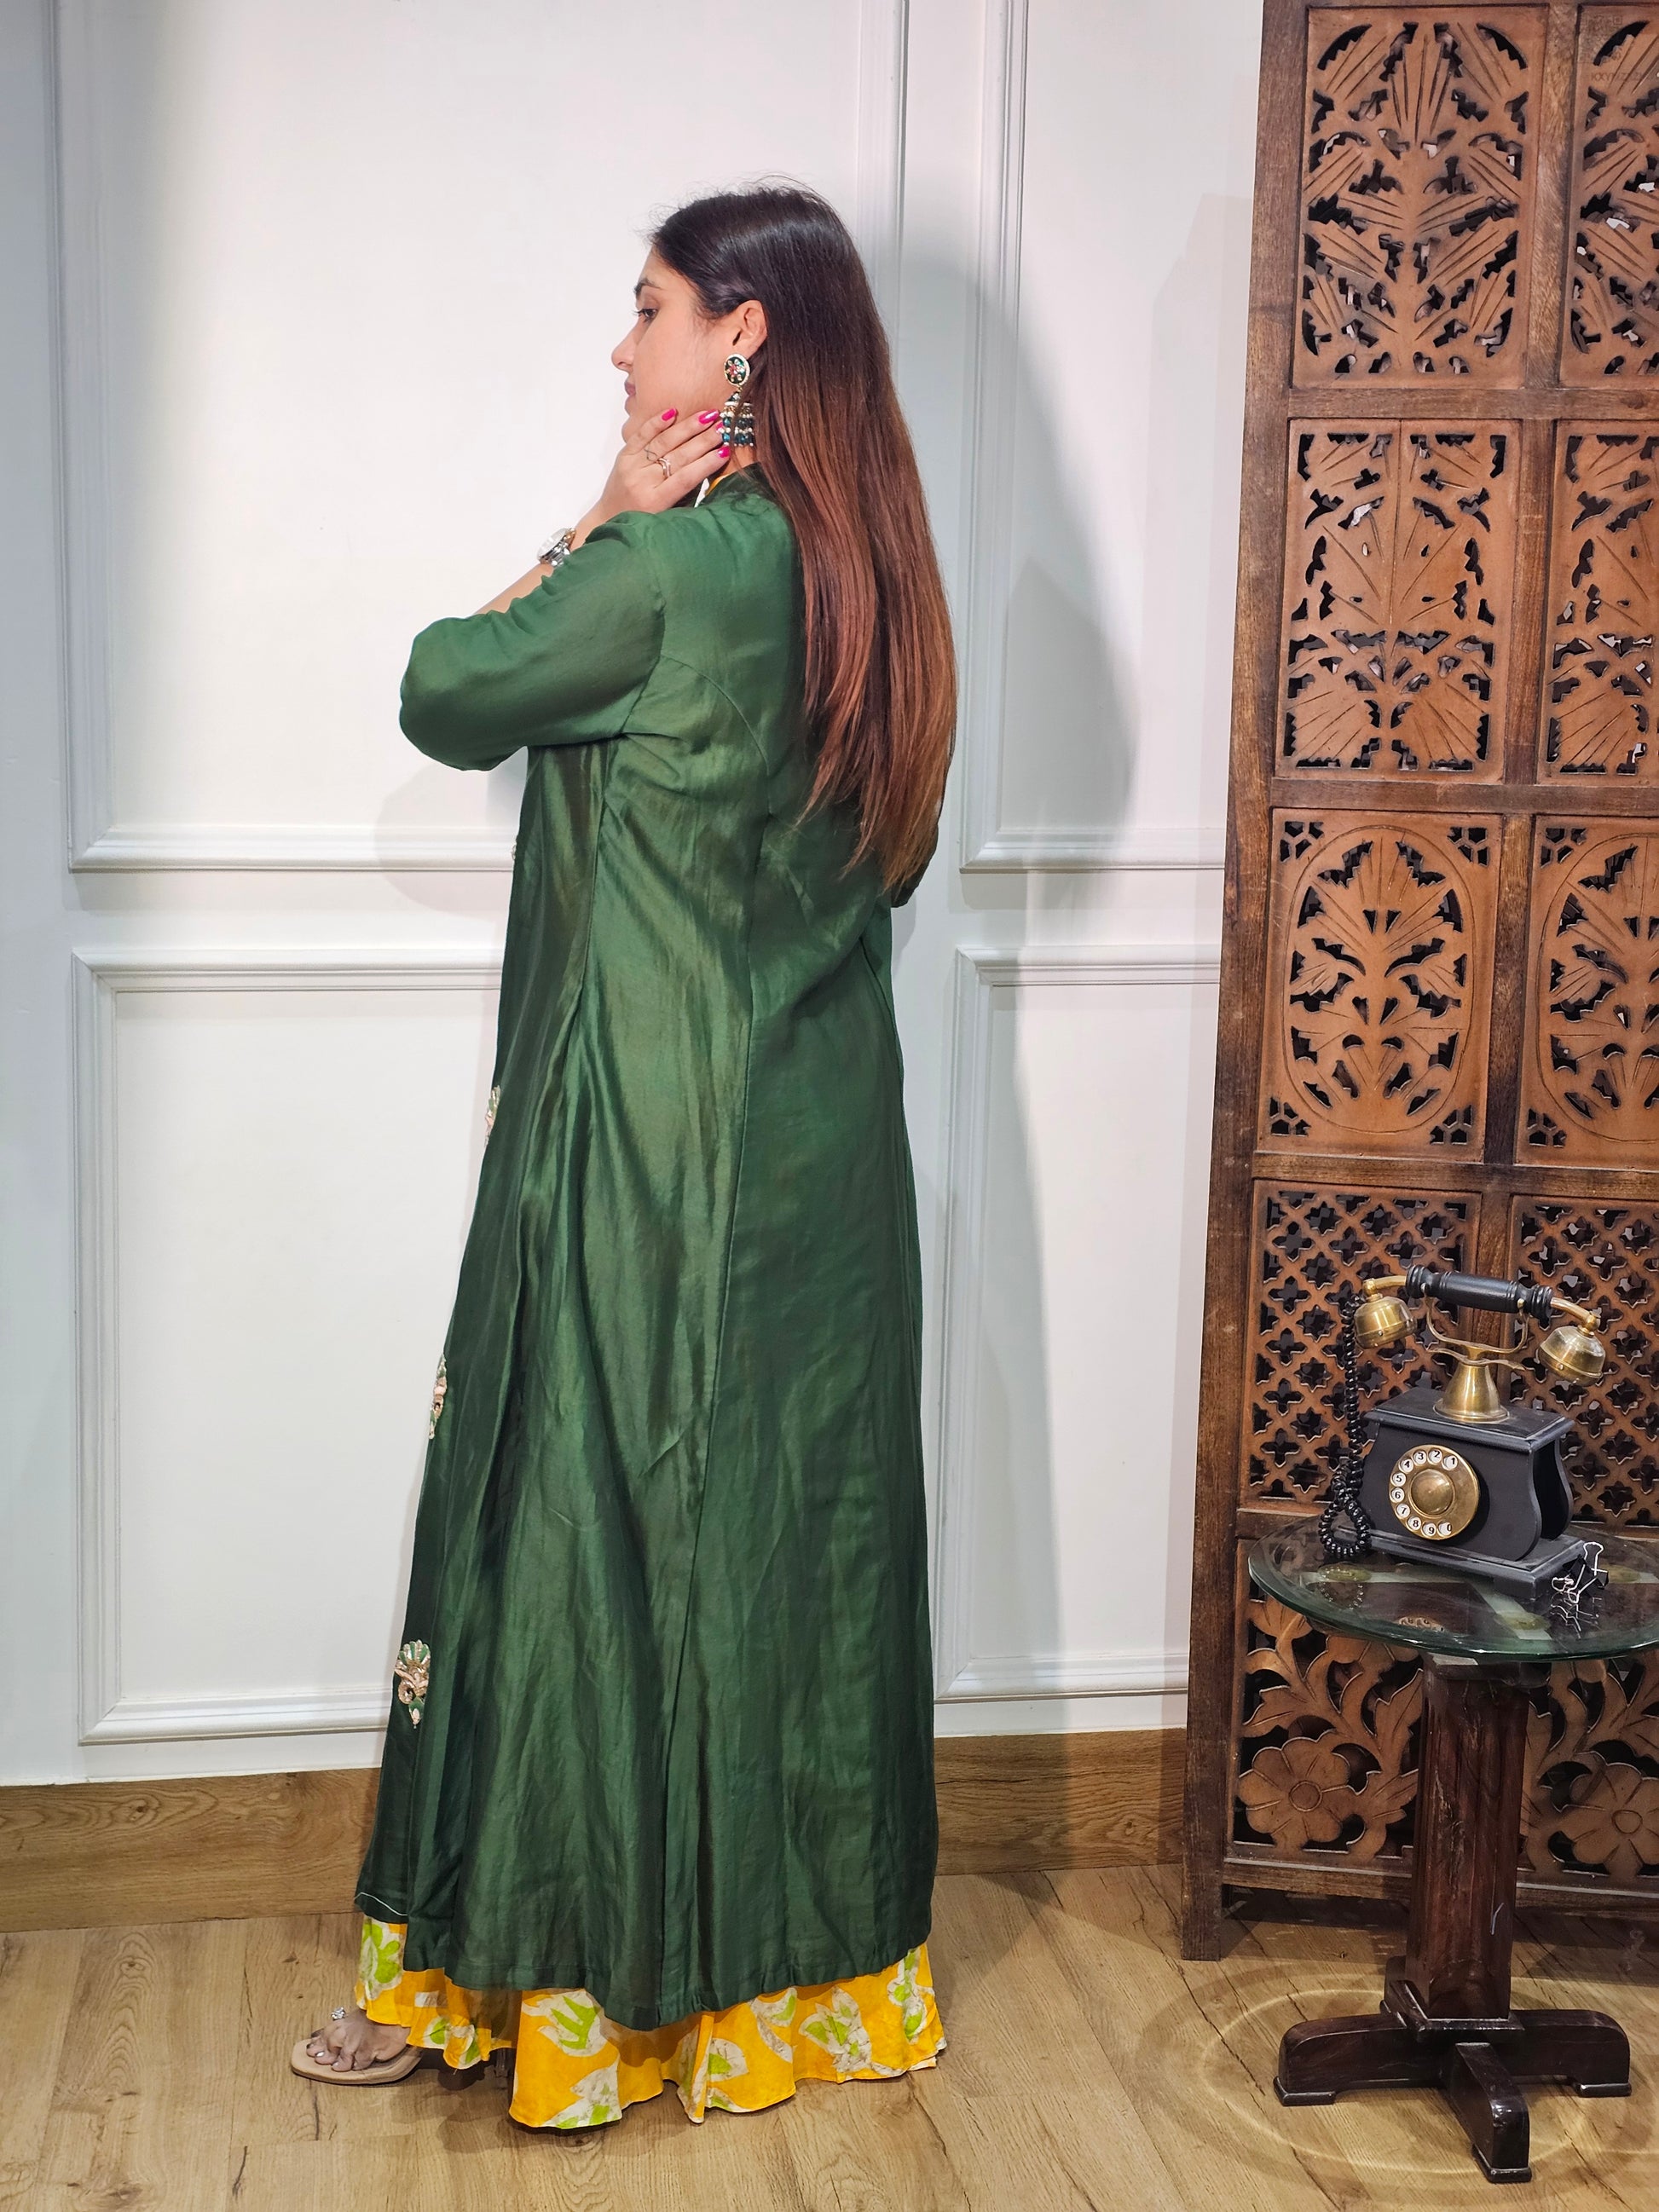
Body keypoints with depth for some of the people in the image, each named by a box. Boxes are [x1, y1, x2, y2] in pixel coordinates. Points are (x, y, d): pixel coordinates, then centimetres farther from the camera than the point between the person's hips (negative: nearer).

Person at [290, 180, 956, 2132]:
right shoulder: (862, 563, 7)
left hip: (654, 1140, -8)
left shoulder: (672, 559, -16)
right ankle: (808, 1955, 27)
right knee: (797, 1517, 15)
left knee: (592, 1512, 3)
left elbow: (446, 698, -4)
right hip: (826, 1140, 8)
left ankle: (575, 1970, 16)